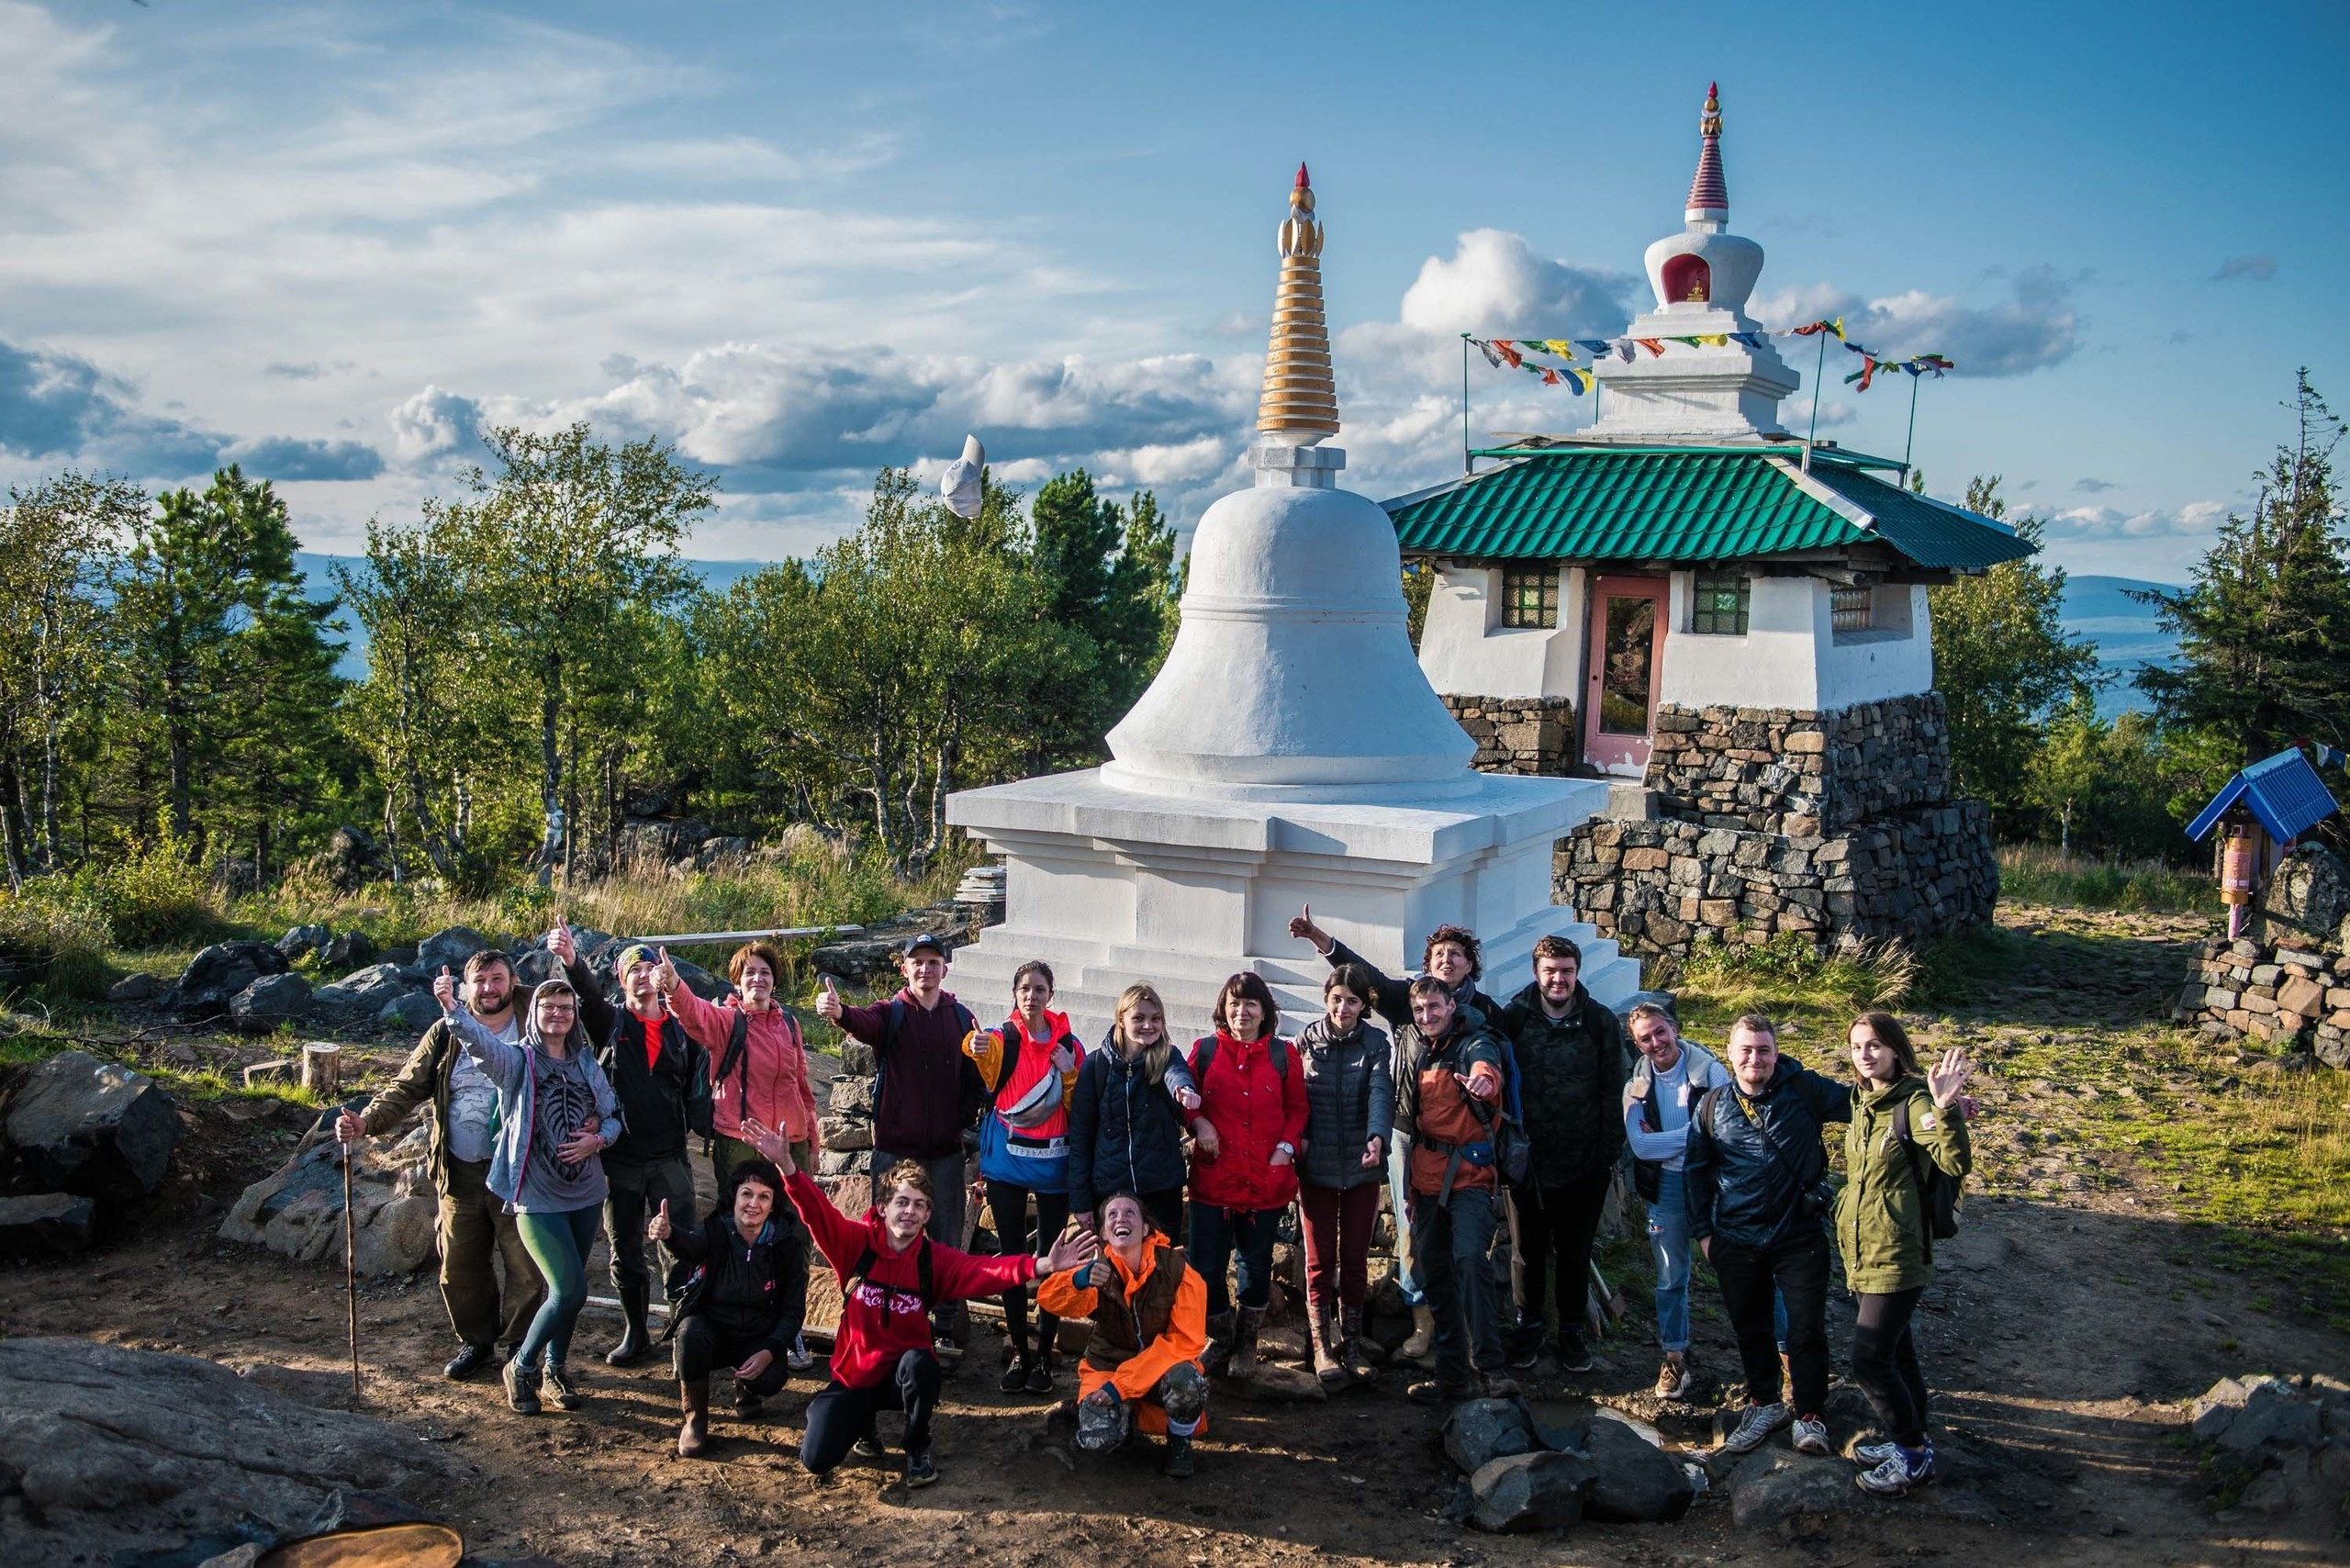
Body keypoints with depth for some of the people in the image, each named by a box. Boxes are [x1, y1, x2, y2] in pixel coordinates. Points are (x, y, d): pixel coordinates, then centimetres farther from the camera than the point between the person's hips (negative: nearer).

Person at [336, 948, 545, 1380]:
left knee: (525, 1267, 2)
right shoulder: (446, 1035, 5)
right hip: (460, 1173, 3)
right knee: (460, 1267, 12)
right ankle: (476, 1341, 32)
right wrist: (366, 1122, -14)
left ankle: (518, 1347, 19)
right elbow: (407, 1088, 2)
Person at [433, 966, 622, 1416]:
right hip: (537, 1197, -5)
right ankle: (522, 1368, 11)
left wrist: (599, 1139, -9)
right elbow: (479, 1039, -27)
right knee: (569, 1290, -11)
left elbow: (613, 1115, 13)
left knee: (568, 1289, 14)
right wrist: (451, 1007, -46)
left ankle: (555, 1367, 35)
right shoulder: (516, 1060, -7)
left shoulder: (587, 1064, 7)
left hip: (586, 1193, 5)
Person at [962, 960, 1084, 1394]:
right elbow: (987, 1059, -27)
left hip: (1053, 1166, 0)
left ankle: (1045, 1355, 13)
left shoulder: (1069, 1045, 3)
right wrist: (976, 1047, -51)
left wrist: (1070, 1074, -13)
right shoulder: (1002, 1040, -2)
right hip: (1007, 1164, 0)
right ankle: (1019, 1352, 17)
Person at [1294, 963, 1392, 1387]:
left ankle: (1351, 1344, 18)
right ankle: (1322, 1347, 13)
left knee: (1355, 1259, 7)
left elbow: (1381, 1092, -15)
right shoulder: (1307, 1040, 3)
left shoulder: (1376, 1044, 1)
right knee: (1320, 1260, 4)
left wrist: (1377, 1138, -32)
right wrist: (1295, 1142, -14)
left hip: (1361, 1166, 0)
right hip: (1315, 1166, 0)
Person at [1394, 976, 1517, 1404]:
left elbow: (1487, 1071, -33)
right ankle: (1451, 1374, 16)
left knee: (1469, 1257, -22)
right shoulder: (1410, 1042, 7)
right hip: (1427, 1171, 6)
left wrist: (1484, 1082, -53)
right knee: (1434, 1272, 8)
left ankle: (1489, 1366, -19)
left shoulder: (1475, 1043, -11)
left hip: (1469, 1171, -6)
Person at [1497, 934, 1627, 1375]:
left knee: (1575, 1252, 13)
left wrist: (1610, 1153, -4)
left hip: (1583, 1162, 0)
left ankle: (1572, 1330, 28)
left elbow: (1612, 1093, -2)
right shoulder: (1513, 1018, -6)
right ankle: (1528, 1326, 30)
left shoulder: (1601, 1021, -5)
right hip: (1526, 1158, 0)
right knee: (1527, 1250, 13)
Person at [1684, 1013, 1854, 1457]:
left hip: (1800, 1236, -3)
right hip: (1736, 1242, 3)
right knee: (1749, 1327, 15)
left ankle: (1810, 1416, 17)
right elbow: (1695, 1171, 11)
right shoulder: (1713, 1105, 2)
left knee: (1807, 1328, 1)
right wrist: (1702, 1231, 8)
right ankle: (1764, 1404, 33)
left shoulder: (1804, 1089, -6)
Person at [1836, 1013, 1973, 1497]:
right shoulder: (1862, 1101, 8)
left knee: (1869, 1360, -7)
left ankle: (1914, 1456, 10)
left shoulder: (1913, 1102, -16)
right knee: (1895, 1352, 19)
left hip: (1896, 1256, -8)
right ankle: (1912, 1442, 33)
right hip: (1863, 1252, 8)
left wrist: (1945, 1110, -42)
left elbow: (1956, 1164, -30)